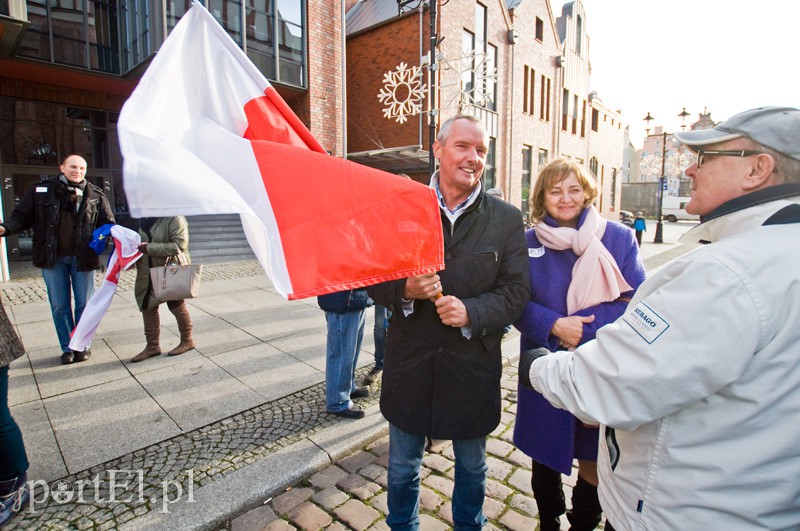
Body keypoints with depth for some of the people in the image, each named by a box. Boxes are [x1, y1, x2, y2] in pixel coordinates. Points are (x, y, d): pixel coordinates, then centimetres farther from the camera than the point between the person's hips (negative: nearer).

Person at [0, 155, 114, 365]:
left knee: (84, 304, 8)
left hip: (83, 257, 0)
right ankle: (67, 348, 21)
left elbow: (108, 223, 3)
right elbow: (22, 217, 4)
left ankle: (83, 345, 22)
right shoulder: (41, 191, 2)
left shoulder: (96, 195, 1)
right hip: (53, 258, 1)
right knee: (60, 306, 9)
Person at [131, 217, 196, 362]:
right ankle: (152, 346, 23)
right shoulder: (143, 218, 6)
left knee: (176, 305, 6)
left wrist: (149, 248, -28)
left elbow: (179, 246, -28)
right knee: (147, 306, 10)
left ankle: (187, 340, 25)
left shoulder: (175, 218, -19)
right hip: (147, 272, 8)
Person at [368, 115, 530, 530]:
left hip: (473, 367, 1)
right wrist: (404, 290, -22)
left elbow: (517, 290, -4)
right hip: (409, 365, 0)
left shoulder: (506, 219, -3)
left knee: (472, 467, 24)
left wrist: (471, 311, -21)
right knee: (402, 468, 20)